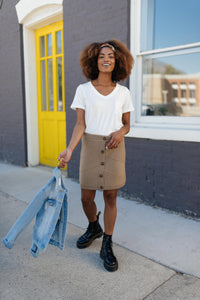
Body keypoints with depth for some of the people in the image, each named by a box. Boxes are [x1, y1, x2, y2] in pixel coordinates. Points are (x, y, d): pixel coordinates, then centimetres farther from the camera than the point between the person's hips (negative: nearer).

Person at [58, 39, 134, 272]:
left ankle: (107, 247, 20)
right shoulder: (83, 90, 0)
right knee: (86, 197, 6)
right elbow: (80, 124, -5)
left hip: (114, 148, 0)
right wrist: (70, 149, -19)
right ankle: (94, 228, 39)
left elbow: (127, 124, 10)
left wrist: (120, 132, -13)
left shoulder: (123, 93, 4)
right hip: (90, 146, 0)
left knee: (110, 197, 3)